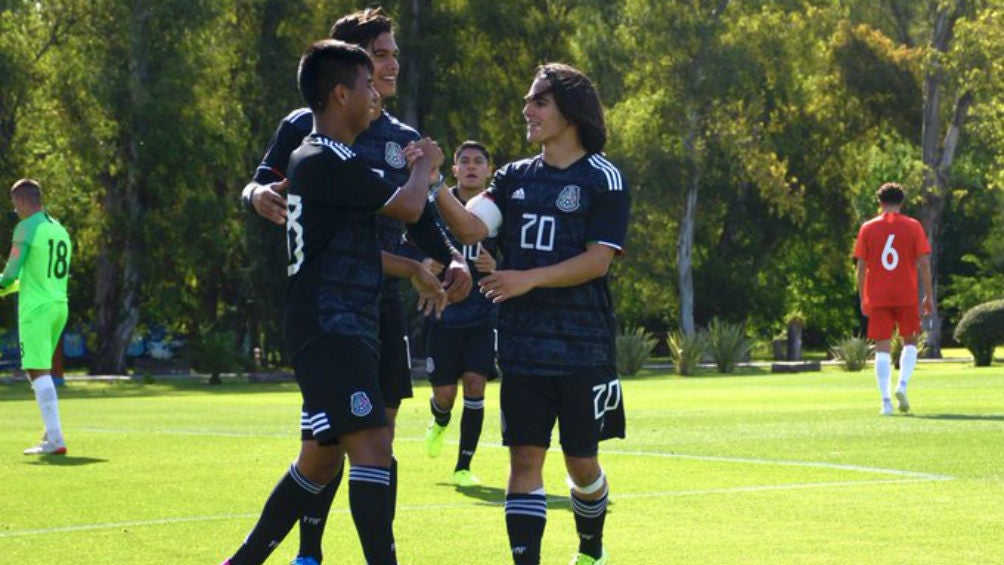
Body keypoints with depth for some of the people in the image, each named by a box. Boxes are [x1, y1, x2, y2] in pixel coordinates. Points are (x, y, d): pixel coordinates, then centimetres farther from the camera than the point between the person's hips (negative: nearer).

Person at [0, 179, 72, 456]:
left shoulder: (27, 228, -9)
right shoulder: (60, 231, 15)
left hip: (36, 309, -8)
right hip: (60, 306, 8)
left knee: (39, 372, -10)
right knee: (40, 371, 19)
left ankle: (55, 439, -18)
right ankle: (51, 432, 18)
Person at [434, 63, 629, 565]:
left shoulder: (603, 179, -3)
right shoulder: (515, 177, 10)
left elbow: (597, 261, -11)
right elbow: (470, 227, -4)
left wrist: (529, 279, -20)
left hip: (583, 348, -3)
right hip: (522, 348, 3)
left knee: (582, 463, 7)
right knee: (524, 458, -4)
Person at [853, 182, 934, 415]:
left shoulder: (868, 228, 3)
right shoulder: (913, 226, 1)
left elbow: (861, 267, 2)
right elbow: (923, 263, -2)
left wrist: (862, 299, 9)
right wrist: (929, 295, 4)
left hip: (877, 298, 0)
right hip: (907, 297, 0)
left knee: (882, 348, 1)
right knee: (910, 342, 15)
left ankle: (886, 402, -7)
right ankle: (902, 386, -8)